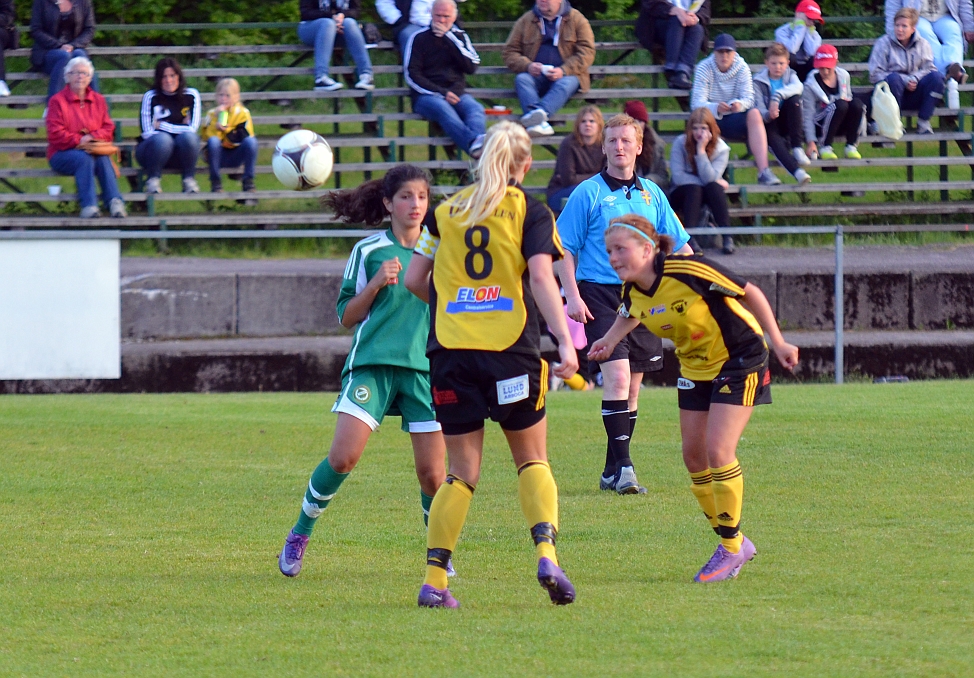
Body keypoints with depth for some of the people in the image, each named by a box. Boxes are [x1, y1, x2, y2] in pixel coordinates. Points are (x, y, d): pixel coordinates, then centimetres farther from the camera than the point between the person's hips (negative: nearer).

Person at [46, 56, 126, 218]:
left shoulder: (98, 100, 16)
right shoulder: (57, 101, 2)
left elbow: (108, 129, 8)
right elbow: (55, 135, -7)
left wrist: (92, 137, -13)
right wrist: (79, 140, -18)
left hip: (94, 149, 3)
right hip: (62, 154, -3)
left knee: (103, 159, -33)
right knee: (84, 158, -37)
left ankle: (114, 202, -44)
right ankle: (88, 204, -46)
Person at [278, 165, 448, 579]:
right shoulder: (369, 251, 3)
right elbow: (346, 316, 5)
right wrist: (375, 285, -11)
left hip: (424, 369, 2)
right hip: (371, 364, -2)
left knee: (432, 474, -3)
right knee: (343, 456, -17)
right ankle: (300, 533, 4)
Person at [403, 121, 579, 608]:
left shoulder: (447, 211, 12)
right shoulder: (529, 211, 3)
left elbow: (415, 279, 13)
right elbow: (540, 278, -10)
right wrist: (565, 342, -17)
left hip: (451, 350, 2)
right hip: (511, 349, -2)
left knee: (463, 472, 9)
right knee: (532, 461, 12)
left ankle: (434, 580, -1)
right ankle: (546, 553, -11)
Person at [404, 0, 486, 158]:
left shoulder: (460, 37, 19)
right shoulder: (419, 38, 9)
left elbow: (472, 67, 4)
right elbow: (411, 75, 0)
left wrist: (448, 38, -2)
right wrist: (441, 93, -12)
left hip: (456, 93, 4)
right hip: (426, 96, -4)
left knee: (475, 109, -31)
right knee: (444, 109, -38)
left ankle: (479, 139, -64)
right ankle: (474, 144, -64)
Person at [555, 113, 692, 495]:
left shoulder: (651, 194, 12)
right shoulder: (588, 194, -1)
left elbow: (678, 245, 16)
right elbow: (565, 248, -1)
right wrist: (572, 295, -11)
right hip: (600, 295, -5)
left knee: (631, 386, 8)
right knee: (617, 376, -17)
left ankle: (612, 473, 16)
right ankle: (623, 467, -17)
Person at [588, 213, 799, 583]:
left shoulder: (686, 271, -29)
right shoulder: (633, 292, -8)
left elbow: (748, 292, -19)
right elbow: (628, 316, 18)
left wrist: (777, 341, -18)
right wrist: (609, 340, -2)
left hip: (739, 360, -7)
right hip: (695, 368, 8)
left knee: (717, 450, -16)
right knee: (694, 455, 5)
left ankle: (731, 548, -3)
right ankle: (733, 542, 21)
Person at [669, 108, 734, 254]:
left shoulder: (720, 148, -10)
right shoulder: (680, 143, -12)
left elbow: (709, 178, -22)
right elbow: (678, 177, -20)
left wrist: (701, 150, -28)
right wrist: (716, 181, -19)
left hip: (708, 195, 1)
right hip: (683, 195, -1)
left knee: (713, 187, -31)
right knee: (693, 188, -33)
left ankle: (727, 238, -36)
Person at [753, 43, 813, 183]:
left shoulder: (790, 75, 5)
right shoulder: (759, 82, 0)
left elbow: (798, 86, -21)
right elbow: (759, 109, -11)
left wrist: (777, 96, -38)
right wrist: (768, 115, -36)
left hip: (787, 123, 2)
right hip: (770, 123, -2)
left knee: (794, 98, -25)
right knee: (771, 135, -37)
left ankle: (797, 148, -27)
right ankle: (796, 171, -58)